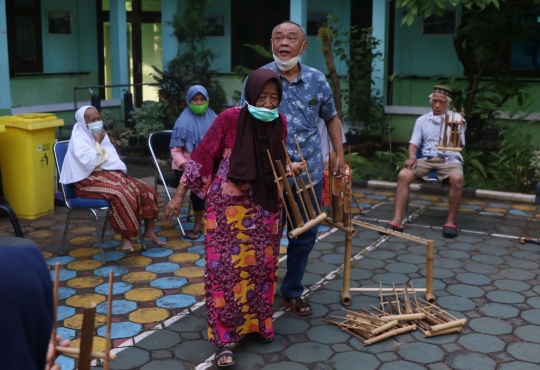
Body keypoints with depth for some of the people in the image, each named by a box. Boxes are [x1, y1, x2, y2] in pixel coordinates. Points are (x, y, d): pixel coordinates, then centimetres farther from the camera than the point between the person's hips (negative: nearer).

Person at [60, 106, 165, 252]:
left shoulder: (100, 134, 17)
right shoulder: (78, 139, -9)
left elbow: (112, 157, 22)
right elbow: (90, 163, -22)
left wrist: (120, 170, 3)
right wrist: (98, 143, -16)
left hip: (111, 174, 8)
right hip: (90, 180, -8)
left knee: (147, 191, -7)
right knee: (123, 195, -35)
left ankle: (149, 233, -1)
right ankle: (125, 237, -24)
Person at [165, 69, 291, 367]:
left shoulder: (280, 123, 0)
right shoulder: (230, 118, -13)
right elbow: (202, 156, -8)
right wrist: (179, 195, -6)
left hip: (265, 206, 4)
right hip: (229, 205, -4)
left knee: (261, 266, 10)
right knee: (225, 268, -5)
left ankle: (257, 323, 28)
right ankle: (224, 338, 2)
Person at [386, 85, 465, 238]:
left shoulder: (456, 118, 8)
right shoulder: (422, 120, 16)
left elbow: (459, 145, 1)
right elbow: (414, 143, 10)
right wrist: (412, 157, -12)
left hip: (449, 159, -2)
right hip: (427, 159, 2)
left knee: (456, 179, -36)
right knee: (403, 175, -25)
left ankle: (451, 222, -21)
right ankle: (397, 220, -27)